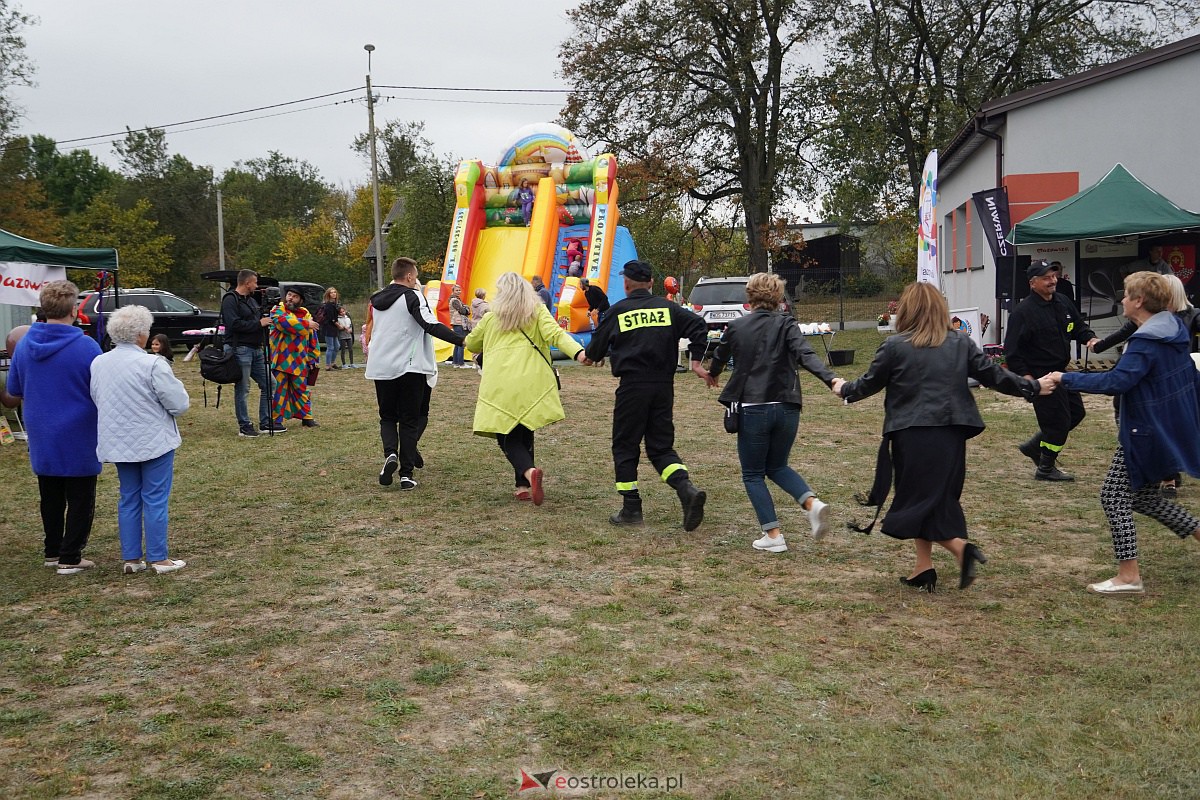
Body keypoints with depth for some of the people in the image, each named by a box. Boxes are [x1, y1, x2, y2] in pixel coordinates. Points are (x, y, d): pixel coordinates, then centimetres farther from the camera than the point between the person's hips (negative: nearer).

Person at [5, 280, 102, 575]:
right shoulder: (86, 346, -18)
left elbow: (14, 392, 9)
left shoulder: (23, 345, -1)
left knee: (50, 497, 19)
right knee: (80, 499, 6)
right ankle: (70, 558, 7)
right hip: (78, 437, -5)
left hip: (41, 437, 5)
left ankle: (52, 551, 28)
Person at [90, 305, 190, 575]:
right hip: (153, 441, -6)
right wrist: (175, 384, 4)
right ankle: (158, 558, 7)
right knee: (155, 499, 3)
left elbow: (97, 401, 13)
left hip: (117, 442, 6)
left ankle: (131, 559, 18)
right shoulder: (152, 364, -19)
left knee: (128, 499, 14)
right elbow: (179, 404, -15)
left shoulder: (98, 364, 1)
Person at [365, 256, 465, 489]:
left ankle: (390, 453, -12)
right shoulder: (412, 296, -9)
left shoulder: (377, 300, 11)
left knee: (387, 416, 16)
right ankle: (406, 473, -3)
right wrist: (461, 340, -27)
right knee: (410, 419, 4)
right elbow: (431, 325, -22)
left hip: (381, 368, 5)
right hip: (409, 368, -5)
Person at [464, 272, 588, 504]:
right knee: (523, 434, 18)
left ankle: (529, 471, -25)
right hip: (530, 383, 1)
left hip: (498, 386, -1)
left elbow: (471, 344, 30)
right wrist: (578, 352, -21)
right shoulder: (538, 312, 11)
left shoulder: (491, 317, 16)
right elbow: (555, 334, -8)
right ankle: (524, 486, 13)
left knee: (507, 438, 2)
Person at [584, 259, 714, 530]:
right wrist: (696, 361, -1)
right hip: (664, 386, 3)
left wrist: (592, 356, 32)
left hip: (632, 386, -3)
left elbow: (595, 350, 9)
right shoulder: (667, 308, 8)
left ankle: (631, 508, 10)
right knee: (661, 446, 11)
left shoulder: (618, 311, 1)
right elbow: (698, 325, -4)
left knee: (625, 447, 9)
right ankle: (688, 490, -12)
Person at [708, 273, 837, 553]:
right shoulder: (786, 325, 0)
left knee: (753, 474, 12)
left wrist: (712, 374, 43)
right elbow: (806, 355, -18)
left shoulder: (736, 327, 2)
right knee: (777, 467, 22)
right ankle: (813, 503, -3)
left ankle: (773, 535, 4)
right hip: (787, 409, 2)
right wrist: (832, 380, -29)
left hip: (752, 409, -2)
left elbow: (719, 357, 20)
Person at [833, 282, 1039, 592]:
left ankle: (961, 548, -13)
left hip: (912, 435, -5)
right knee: (942, 498, 15)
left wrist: (843, 388, 24)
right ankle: (924, 568, 19)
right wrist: (1031, 387, 22)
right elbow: (992, 374, 7)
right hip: (951, 434, 5)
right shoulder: (961, 342, 4)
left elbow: (868, 384, 4)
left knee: (919, 498, 6)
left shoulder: (894, 346, -6)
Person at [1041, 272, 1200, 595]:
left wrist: (1065, 378, -31)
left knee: (1114, 495, -2)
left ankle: (1128, 576, -1)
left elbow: (1116, 381, -35)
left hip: (1146, 435, -10)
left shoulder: (1145, 343, -21)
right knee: (1143, 495, 21)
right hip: (1173, 430, 10)